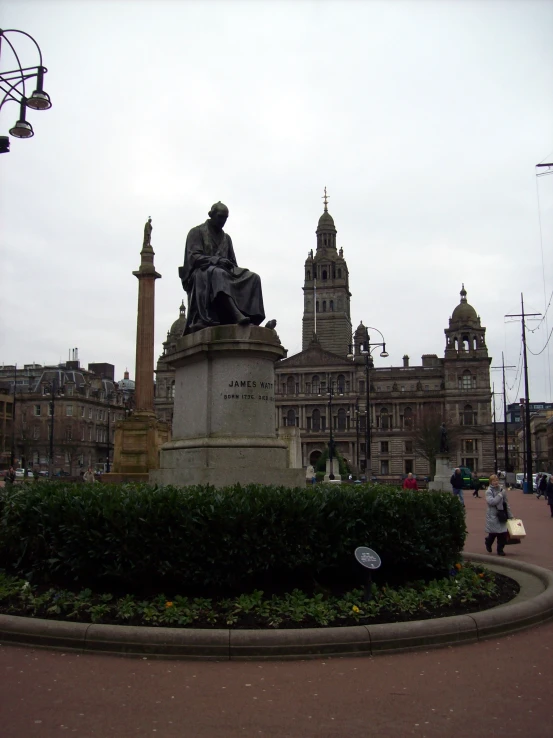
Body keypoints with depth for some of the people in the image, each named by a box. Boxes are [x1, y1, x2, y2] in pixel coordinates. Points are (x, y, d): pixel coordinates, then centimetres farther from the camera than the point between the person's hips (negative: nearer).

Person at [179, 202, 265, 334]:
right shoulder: (197, 232, 9)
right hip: (201, 275, -6)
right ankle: (237, 315, -59)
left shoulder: (226, 238, 27)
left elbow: (233, 262, 23)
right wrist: (216, 260, -19)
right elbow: (193, 257, -5)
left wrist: (230, 266, -2)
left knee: (252, 278, -20)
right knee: (217, 274, -41)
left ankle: (251, 318, -39)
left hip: (224, 272, 6)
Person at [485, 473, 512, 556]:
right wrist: (500, 495, -17)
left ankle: (500, 549, 15)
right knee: (493, 533, 0)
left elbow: (506, 503, 13)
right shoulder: (489, 491, -7)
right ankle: (488, 542, 33)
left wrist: (510, 515, 15)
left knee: (503, 532, -2)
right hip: (492, 515, -4)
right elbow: (491, 501, -22)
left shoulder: (502, 490, 6)